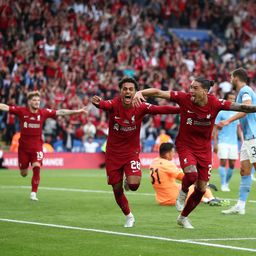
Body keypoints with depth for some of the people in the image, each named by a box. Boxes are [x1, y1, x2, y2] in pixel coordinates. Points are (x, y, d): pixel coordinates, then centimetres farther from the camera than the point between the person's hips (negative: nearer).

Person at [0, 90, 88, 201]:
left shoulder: (44, 112, -4)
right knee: (23, 174, 10)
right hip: (23, 146, 0)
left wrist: (77, 111, -11)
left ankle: (33, 193, -9)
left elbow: (60, 112, -6)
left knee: (36, 168, -19)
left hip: (37, 146, 0)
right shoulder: (21, 111, -8)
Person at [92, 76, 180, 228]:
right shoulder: (114, 105, -16)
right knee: (117, 189, 8)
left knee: (133, 185, -21)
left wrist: (181, 110, -42)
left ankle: (129, 180, 18)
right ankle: (129, 216, 34)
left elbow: (160, 109, -27)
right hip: (113, 153, 1)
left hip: (132, 152, -1)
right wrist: (98, 103, -63)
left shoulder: (141, 108, -14)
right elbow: (105, 105, -38)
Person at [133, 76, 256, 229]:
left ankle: (183, 217, 30)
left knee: (201, 189, 6)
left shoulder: (214, 103, -15)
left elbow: (240, 107, -20)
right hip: (185, 146, -2)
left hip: (204, 149, 2)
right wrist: (139, 93, -32)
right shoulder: (184, 98, -17)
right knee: (191, 174, -30)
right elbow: (158, 92, -18)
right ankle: (183, 192, 8)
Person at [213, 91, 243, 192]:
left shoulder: (236, 113, 13)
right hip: (223, 141, -4)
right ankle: (223, 184, -3)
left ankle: (227, 182, 18)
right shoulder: (220, 112, -2)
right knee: (223, 162, -8)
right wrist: (215, 143, -10)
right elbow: (215, 129, -3)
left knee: (232, 164, 3)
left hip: (234, 142, 4)